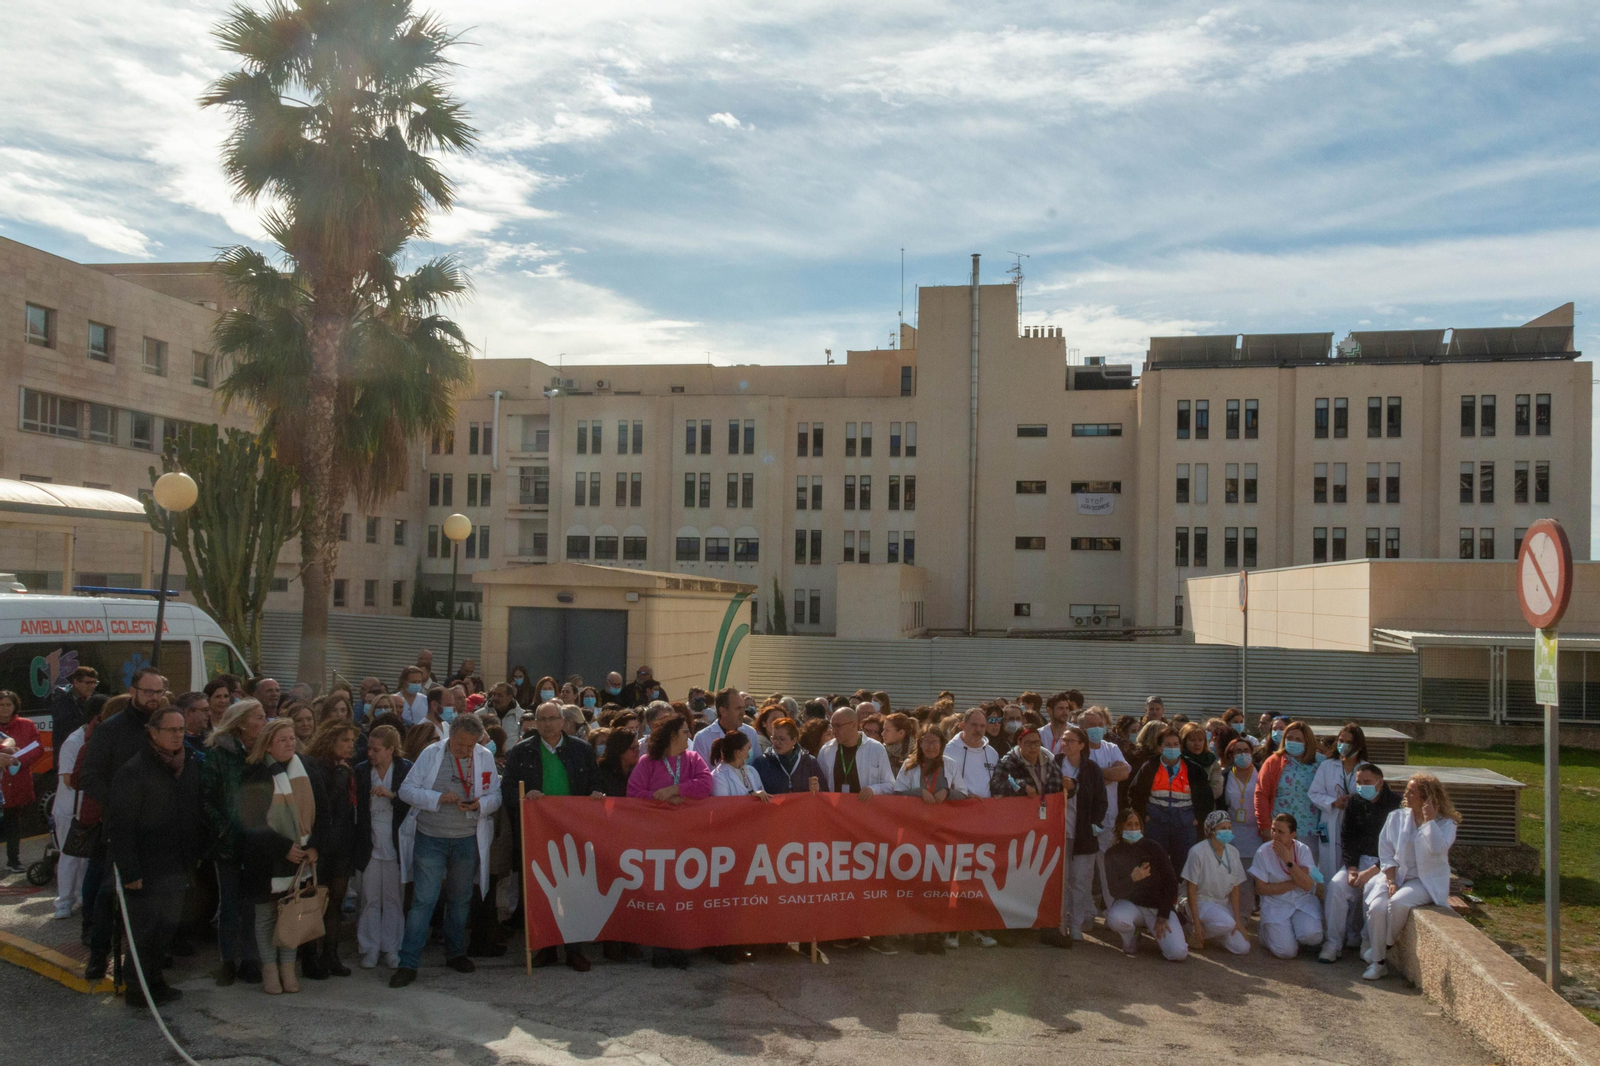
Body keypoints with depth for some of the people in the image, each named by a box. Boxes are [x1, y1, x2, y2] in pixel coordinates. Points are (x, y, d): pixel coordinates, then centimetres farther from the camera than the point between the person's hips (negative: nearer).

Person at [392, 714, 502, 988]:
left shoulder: (485, 757, 0)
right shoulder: (431, 754, -6)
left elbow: (495, 796, 5)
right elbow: (406, 790, -8)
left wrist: (480, 804, -17)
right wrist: (439, 798, -22)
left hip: (467, 840, 3)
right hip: (430, 839, -3)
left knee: (460, 899, 15)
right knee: (423, 900, -6)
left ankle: (456, 954, 31)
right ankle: (408, 963, 0)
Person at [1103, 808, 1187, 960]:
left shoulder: (1153, 848, -5)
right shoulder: (1113, 854, -4)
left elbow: (1171, 882, -3)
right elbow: (1114, 891, -12)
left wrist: (1163, 916, -9)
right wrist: (1132, 879, -32)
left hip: (1158, 905, 0)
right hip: (1130, 904, 0)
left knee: (1179, 953, -18)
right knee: (1116, 920, -37)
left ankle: (1156, 930, 15)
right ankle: (1131, 936, 1)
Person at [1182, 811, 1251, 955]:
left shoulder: (1233, 852, 1)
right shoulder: (1198, 852, -17)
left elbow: (1234, 889, 4)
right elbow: (1191, 889, -15)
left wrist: (1238, 920, -5)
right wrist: (1196, 923, -18)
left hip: (1223, 904, 6)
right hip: (1201, 901, -6)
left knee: (1242, 948, -9)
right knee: (1227, 923, -35)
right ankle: (1195, 932, -7)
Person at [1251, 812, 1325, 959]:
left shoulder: (1303, 850, -3)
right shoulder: (1263, 852, -9)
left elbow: (1307, 885, -12)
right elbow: (1261, 889, -8)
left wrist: (1289, 861, -21)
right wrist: (1294, 882, -10)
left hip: (1303, 902, 2)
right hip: (1275, 904, -2)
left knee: (1312, 936, -27)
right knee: (1287, 952, -18)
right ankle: (1266, 931, 15)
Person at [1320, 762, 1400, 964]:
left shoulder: (1396, 804, -11)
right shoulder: (1354, 802, 7)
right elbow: (1347, 837, 8)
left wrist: (1371, 871, -20)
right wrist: (1351, 868, -7)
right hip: (1359, 859, 5)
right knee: (1336, 885, -21)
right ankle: (1333, 943, -16)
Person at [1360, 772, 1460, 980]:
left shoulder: (1445, 823, -3)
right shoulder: (1396, 817, 7)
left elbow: (1438, 848, -25)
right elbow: (1386, 854, 5)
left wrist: (1429, 819, -20)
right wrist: (1390, 882, -7)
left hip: (1426, 881, -3)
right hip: (1397, 876, 3)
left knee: (1398, 902, -34)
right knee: (1376, 907, -26)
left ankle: (1387, 946, -8)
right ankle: (1378, 963, -10)